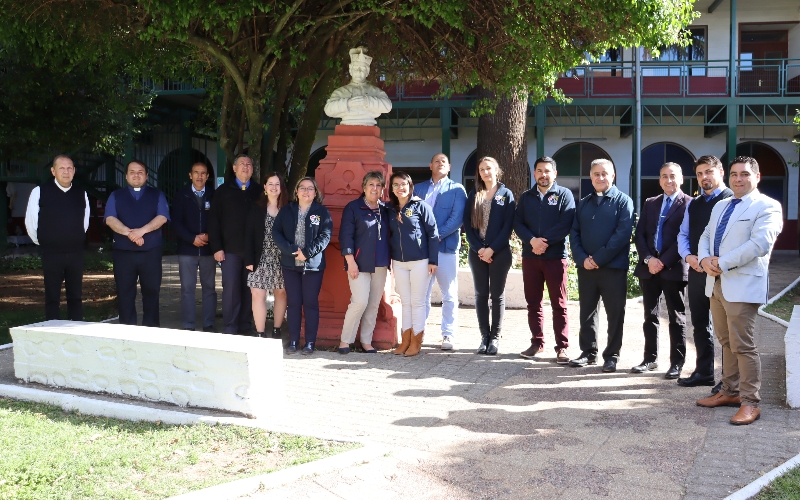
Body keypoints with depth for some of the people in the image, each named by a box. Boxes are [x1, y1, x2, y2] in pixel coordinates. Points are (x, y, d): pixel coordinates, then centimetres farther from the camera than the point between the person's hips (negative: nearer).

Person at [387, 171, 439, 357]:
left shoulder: (420, 206, -5)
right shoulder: (391, 210, 9)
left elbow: (432, 233, -8)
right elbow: (391, 236, 14)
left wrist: (433, 260, -12)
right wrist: (391, 260, 9)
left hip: (419, 261, -5)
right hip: (399, 263, 5)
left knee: (417, 302, 1)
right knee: (405, 302, 10)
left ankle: (416, 342, 8)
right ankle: (405, 341, 15)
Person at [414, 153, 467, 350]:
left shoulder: (457, 189, 5)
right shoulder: (418, 188, 15)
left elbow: (457, 218, -7)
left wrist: (438, 235, -16)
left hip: (446, 246, -3)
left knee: (449, 295, 2)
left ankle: (448, 334, 9)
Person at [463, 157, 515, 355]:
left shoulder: (506, 194, 2)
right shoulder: (473, 195, 10)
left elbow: (507, 226, -5)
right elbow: (467, 224, 3)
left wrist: (492, 249, -13)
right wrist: (479, 249, -9)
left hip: (499, 252, -3)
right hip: (477, 252, 3)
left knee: (497, 294, 2)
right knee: (481, 294, 4)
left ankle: (495, 337, 8)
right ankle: (484, 336, 11)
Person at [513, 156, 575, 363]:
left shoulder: (564, 194, 2)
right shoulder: (526, 197, 13)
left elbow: (565, 224, -10)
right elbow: (518, 223, 3)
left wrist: (545, 241, -16)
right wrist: (532, 240, -14)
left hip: (556, 256, -4)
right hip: (530, 256, 4)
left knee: (559, 304, -1)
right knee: (533, 303, 8)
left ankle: (562, 347, 3)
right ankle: (537, 343, 19)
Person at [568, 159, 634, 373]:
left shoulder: (623, 201, -1)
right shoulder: (583, 203, 14)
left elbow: (623, 234, -12)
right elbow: (574, 233, 8)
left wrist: (598, 258, -16)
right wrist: (582, 259, -9)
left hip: (613, 267, -4)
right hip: (586, 267, 5)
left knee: (615, 313, 2)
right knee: (587, 311, 10)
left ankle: (612, 355, 11)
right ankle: (588, 352, 20)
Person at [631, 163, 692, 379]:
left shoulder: (689, 203, -2)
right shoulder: (650, 203, 15)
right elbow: (640, 234, 8)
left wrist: (663, 261, -15)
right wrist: (648, 259, -7)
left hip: (674, 268, -5)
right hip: (648, 267, 5)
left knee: (676, 318, 2)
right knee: (650, 316, 10)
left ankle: (677, 362, 9)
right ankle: (650, 358, 19)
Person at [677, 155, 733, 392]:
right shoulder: (693, 204, 16)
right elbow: (683, 235, 15)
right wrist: (688, 256, -4)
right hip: (696, 271, 7)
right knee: (700, 324, 13)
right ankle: (704, 372, 24)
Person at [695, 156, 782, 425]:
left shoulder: (767, 207, -6)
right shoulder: (720, 206, 19)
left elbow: (760, 244, -19)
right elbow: (706, 236, 18)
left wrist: (721, 263, -17)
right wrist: (705, 259, -5)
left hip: (743, 285, -8)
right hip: (716, 282, 8)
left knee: (743, 345, -6)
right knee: (726, 342, 15)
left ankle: (750, 403, 1)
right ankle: (730, 392, 25)